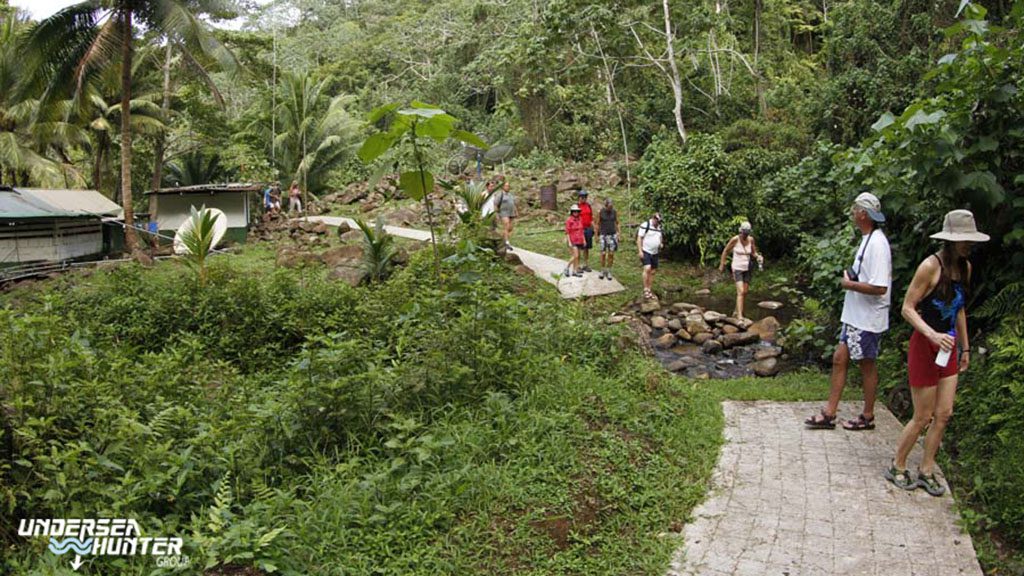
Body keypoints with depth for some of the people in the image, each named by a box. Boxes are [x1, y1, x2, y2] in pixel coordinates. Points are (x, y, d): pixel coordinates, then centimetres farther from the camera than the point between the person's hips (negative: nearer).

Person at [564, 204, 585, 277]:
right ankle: (567, 268, 3)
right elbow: (567, 232, -11)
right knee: (576, 256, -12)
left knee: (577, 256, 9)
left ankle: (575, 271, 15)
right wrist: (569, 242, -16)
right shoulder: (569, 220, -11)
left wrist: (584, 240, 11)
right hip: (573, 241, -6)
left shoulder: (580, 219, 7)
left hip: (579, 241, 6)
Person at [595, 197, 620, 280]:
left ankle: (608, 271, 10)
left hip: (613, 235, 2)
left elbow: (617, 223, 10)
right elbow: (598, 224, 3)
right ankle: (603, 271, 12)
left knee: (611, 254, 0)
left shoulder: (614, 212, 2)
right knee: (603, 254, -4)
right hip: (603, 235, -2)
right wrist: (597, 235, 2)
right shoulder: (600, 212, -4)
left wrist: (619, 233, 5)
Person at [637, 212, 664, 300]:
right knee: (647, 269, -22)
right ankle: (645, 290, -15)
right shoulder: (645, 226, -11)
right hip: (645, 252, -7)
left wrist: (661, 244, 1)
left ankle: (649, 291, 14)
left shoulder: (659, 227, 12)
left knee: (652, 272, 6)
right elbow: (639, 238, -12)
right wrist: (640, 251, -18)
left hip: (654, 253, 7)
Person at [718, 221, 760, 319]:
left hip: (747, 269, 5)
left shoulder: (751, 239, 0)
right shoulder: (735, 239, -12)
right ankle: (740, 316, -20)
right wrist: (722, 265, 2)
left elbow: (754, 253, 11)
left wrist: (758, 256, -12)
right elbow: (725, 251, -1)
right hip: (737, 268, -5)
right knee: (740, 292, -17)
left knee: (745, 292, 10)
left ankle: (736, 311, 31)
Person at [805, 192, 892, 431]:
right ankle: (829, 413, 17)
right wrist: (851, 276, 5)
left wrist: (849, 284, -17)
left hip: (867, 319, -10)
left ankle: (868, 416, 22)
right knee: (839, 359, 10)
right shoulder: (867, 239, 10)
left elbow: (879, 287, -28)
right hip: (854, 316, 10)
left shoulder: (877, 243, -22)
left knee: (867, 365, 5)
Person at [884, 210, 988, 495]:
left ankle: (926, 471, 22)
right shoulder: (931, 266, -18)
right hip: (925, 346, -7)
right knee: (923, 417, 1)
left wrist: (965, 347, 20)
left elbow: (959, 309, 17)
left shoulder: (965, 267, 6)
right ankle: (897, 467, 20)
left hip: (948, 347, 7)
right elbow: (907, 308, -17)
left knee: (944, 413, 8)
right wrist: (933, 335, -30)